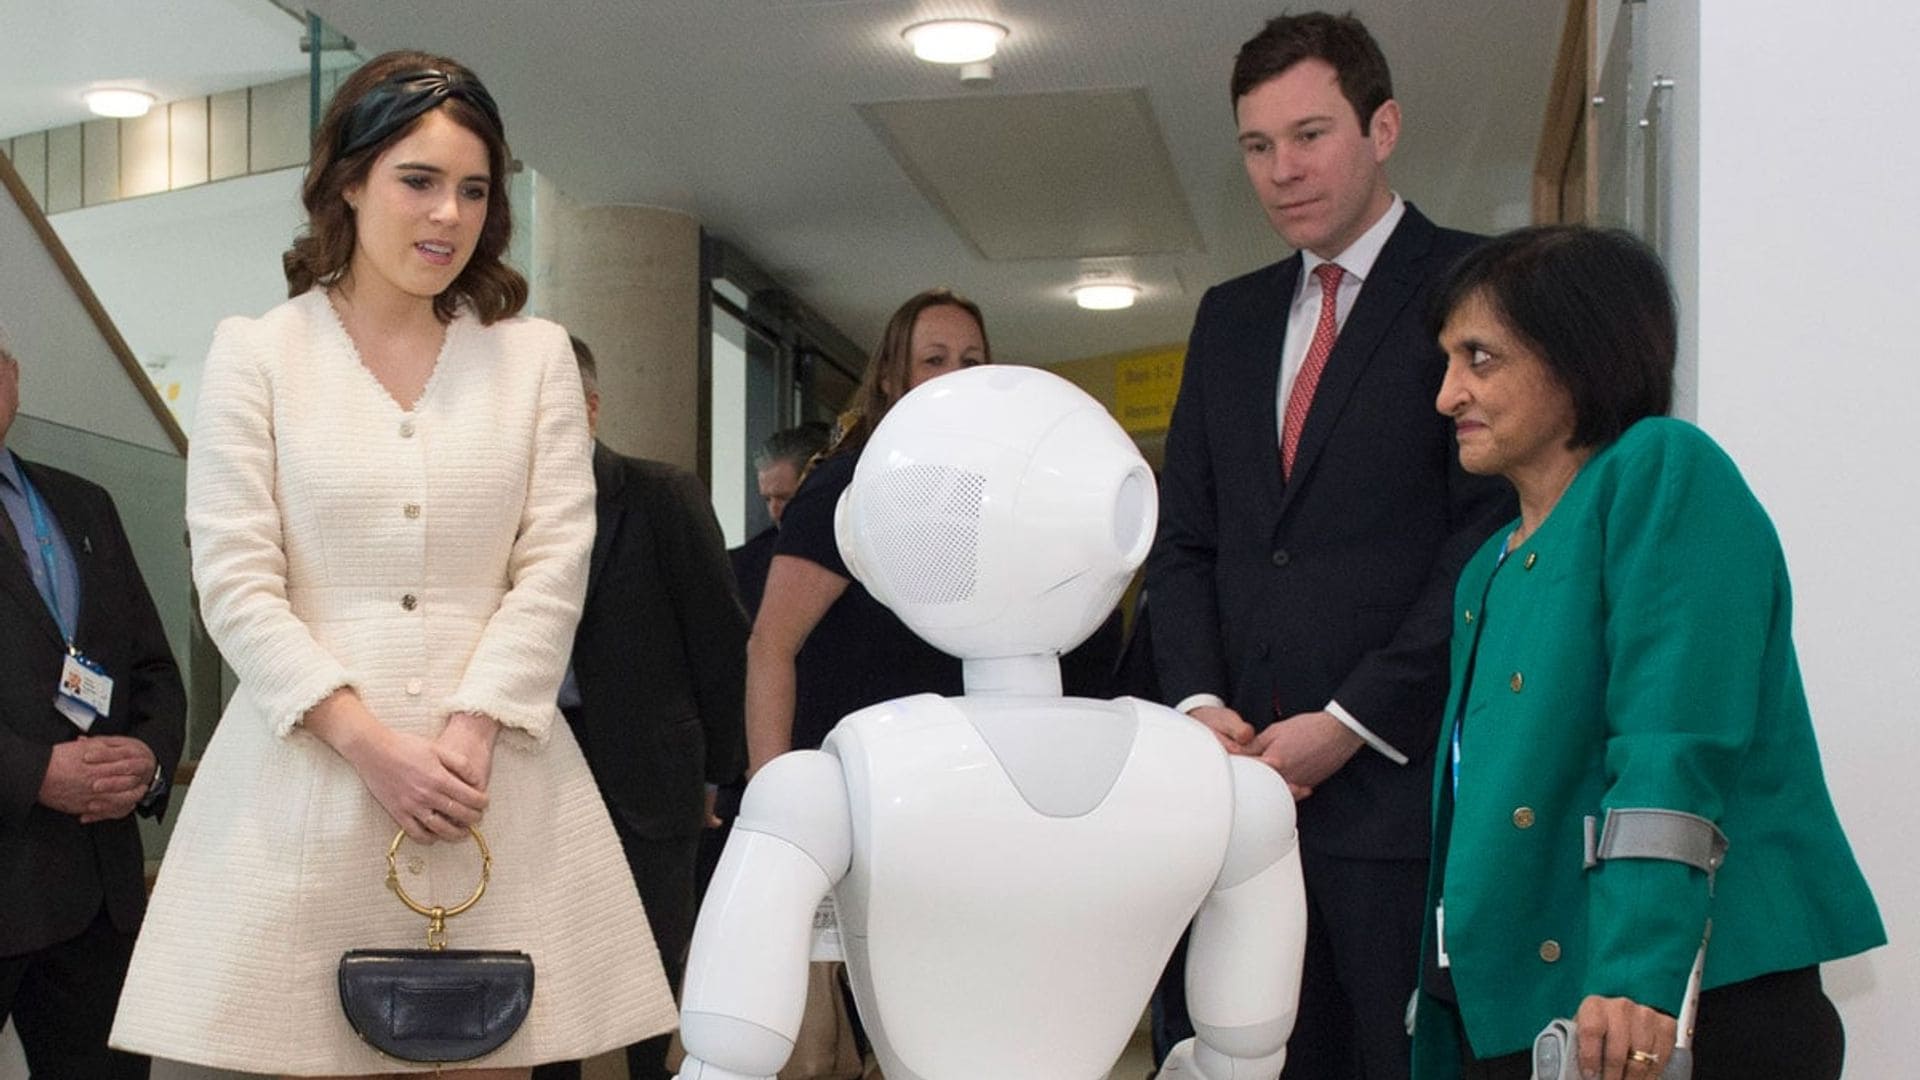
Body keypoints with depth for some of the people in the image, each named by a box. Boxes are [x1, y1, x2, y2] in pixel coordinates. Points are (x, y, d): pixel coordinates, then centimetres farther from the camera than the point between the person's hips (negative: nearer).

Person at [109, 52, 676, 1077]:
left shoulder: (535, 354, 11)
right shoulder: (255, 352, 5)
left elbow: (554, 568, 3)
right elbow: (236, 583, -2)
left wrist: (469, 734, -10)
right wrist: (369, 743, -12)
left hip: (496, 771, 2)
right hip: (309, 766, -1)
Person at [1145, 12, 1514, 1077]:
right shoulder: (1230, 318, 19)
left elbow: (1494, 533, -9)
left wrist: (1350, 722, -11)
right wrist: (1198, 700, 0)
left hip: (1403, 781, -5)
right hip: (1248, 774, 5)